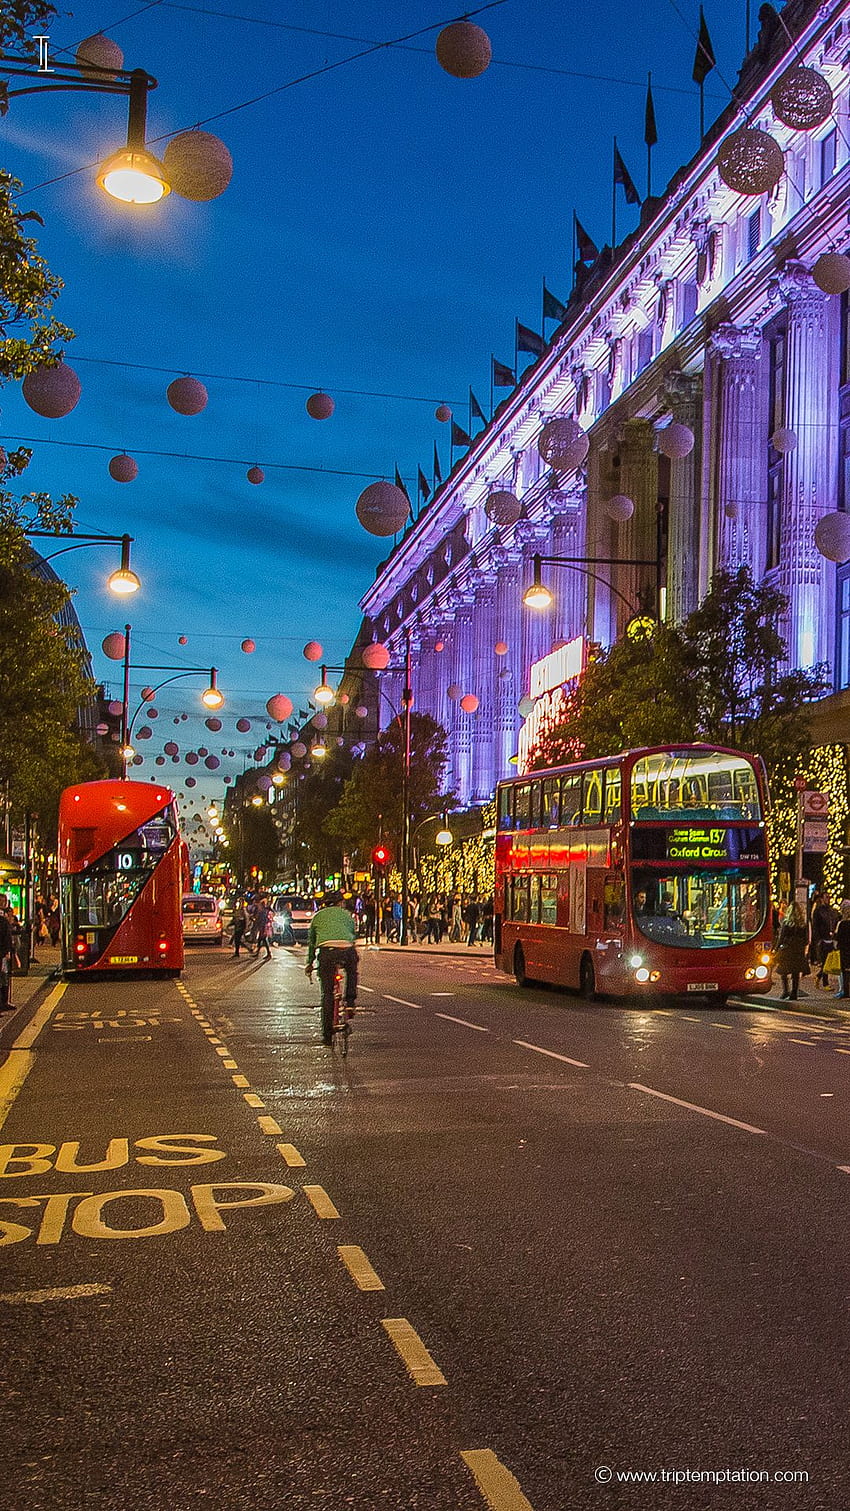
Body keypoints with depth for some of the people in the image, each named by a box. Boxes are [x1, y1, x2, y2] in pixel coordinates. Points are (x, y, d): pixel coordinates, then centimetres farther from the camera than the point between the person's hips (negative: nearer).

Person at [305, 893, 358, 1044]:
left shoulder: (317, 916, 29)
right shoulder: (346, 914, 28)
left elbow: (311, 942, 33)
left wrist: (309, 963, 40)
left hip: (326, 952, 0)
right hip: (347, 949, 0)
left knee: (327, 994, 7)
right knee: (351, 972, 35)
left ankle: (327, 1034, 8)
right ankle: (350, 1002, 20)